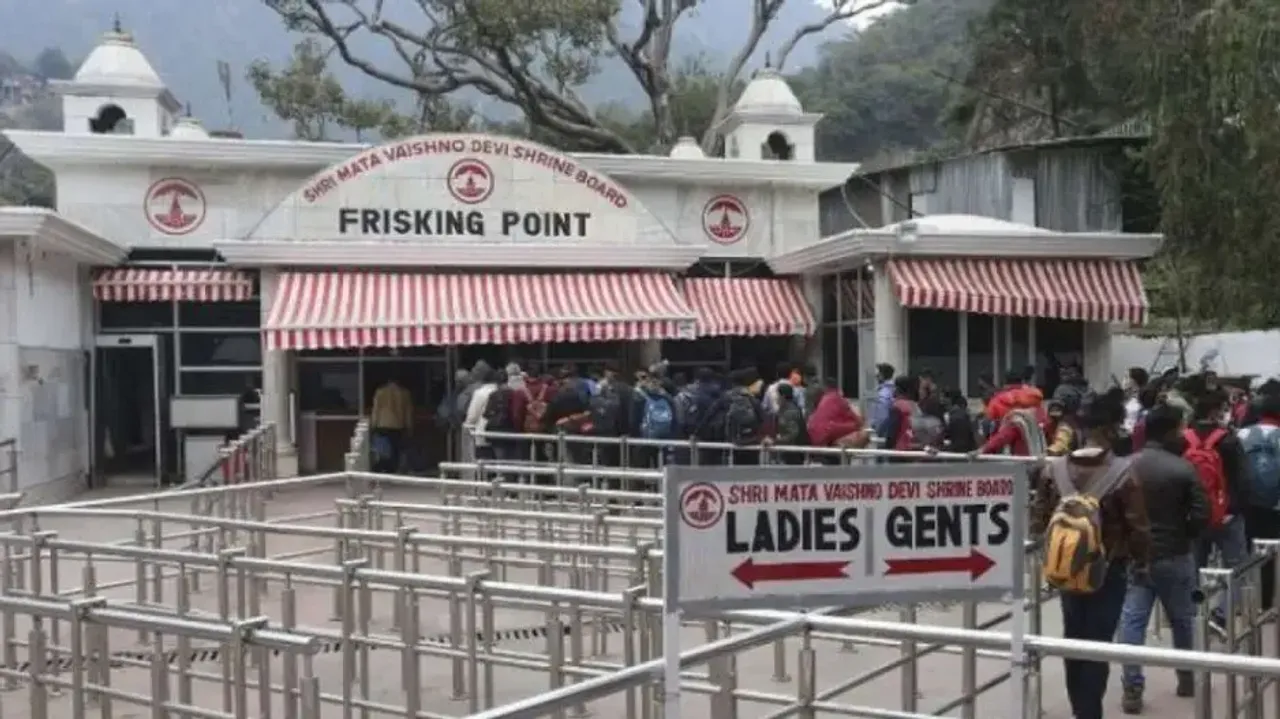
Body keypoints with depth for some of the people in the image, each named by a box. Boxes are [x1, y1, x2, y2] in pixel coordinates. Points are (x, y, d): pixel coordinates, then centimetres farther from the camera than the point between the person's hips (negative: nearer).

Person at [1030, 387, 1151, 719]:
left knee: (1073, 639, 18)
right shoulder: (1124, 475, -17)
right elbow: (1137, 528, -13)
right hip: (1109, 571, -4)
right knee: (1098, 643, 5)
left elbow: (1038, 520, -1)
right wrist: (1141, 564, 5)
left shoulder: (1054, 469, -7)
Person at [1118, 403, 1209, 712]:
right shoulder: (1184, 469, -12)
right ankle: (1186, 678, 33)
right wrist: (1184, 537, 6)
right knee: (1182, 620, 18)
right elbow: (1201, 515, -13)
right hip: (1175, 557, -1)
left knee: (1132, 622, 0)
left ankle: (1132, 689, -6)